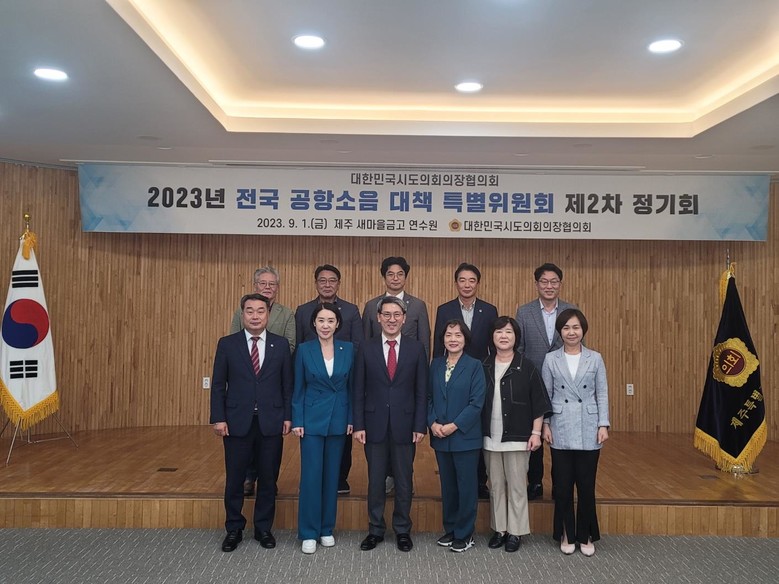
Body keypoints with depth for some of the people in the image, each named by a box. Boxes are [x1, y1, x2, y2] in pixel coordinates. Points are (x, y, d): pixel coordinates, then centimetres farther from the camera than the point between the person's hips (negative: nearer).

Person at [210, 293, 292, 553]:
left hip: (271, 422, 1)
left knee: (268, 479, 9)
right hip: (237, 422, 0)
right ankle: (234, 529, 26)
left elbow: (287, 384, 4)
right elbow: (218, 385, 1)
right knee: (234, 479, 9)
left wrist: (288, 416, -1)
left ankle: (263, 528, 26)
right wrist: (218, 418, -5)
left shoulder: (281, 344, 3)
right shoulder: (227, 344, 1)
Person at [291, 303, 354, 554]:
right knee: (311, 476, -2)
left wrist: (351, 419, 1)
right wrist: (297, 421, -5)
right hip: (312, 419, -2)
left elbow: (352, 387, 5)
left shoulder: (348, 349, 1)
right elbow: (298, 389, -1)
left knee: (332, 475, 9)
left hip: (339, 420, 2)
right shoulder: (304, 350, -3)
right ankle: (309, 533, 11)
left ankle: (327, 529, 23)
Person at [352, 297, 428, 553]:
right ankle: (375, 530, 26)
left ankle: (402, 530, 27)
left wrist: (420, 425, -4)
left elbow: (421, 390, 1)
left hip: (404, 425, 0)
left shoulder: (416, 348, 1)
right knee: (375, 481, 10)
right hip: (375, 425, 0)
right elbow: (358, 390, 1)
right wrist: (358, 425, -4)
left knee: (403, 481, 10)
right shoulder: (366, 349, 1)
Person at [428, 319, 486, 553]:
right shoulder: (436, 364, 7)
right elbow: (429, 397, 7)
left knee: (466, 486, 5)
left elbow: (476, 403, -11)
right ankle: (450, 529, 28)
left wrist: (454, 426, -16)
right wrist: (433, 423, -8)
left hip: (465, 437, -4)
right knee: (447, 485, 14)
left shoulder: (474, 366, -6)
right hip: (440, 437, 4)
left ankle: (464, 534, 18)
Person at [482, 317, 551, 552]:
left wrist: (536, 433, -8)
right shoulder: (484, 367, 3)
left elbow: (539, 403, -4)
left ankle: (515, 532, 19)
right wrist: (478, 433, 6)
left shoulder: (526, 367, -5)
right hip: (490, 438, 3)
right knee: (496, 486, 12)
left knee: (516, 486, 6)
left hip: (517, 438, -3)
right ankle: (499, 529, 25)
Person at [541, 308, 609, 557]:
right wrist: (545, 425, 0)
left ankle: (586, 536, 22)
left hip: (588, 432, 0)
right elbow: (546, 395, 4)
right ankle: (567, 535, 23)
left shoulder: (595, 359, 2)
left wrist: (603, 425, -3)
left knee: (586, 485, 5)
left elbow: (602, 394, 3)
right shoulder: (551, 360, 1)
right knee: (562, 485, 6)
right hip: (561, 431, 0)